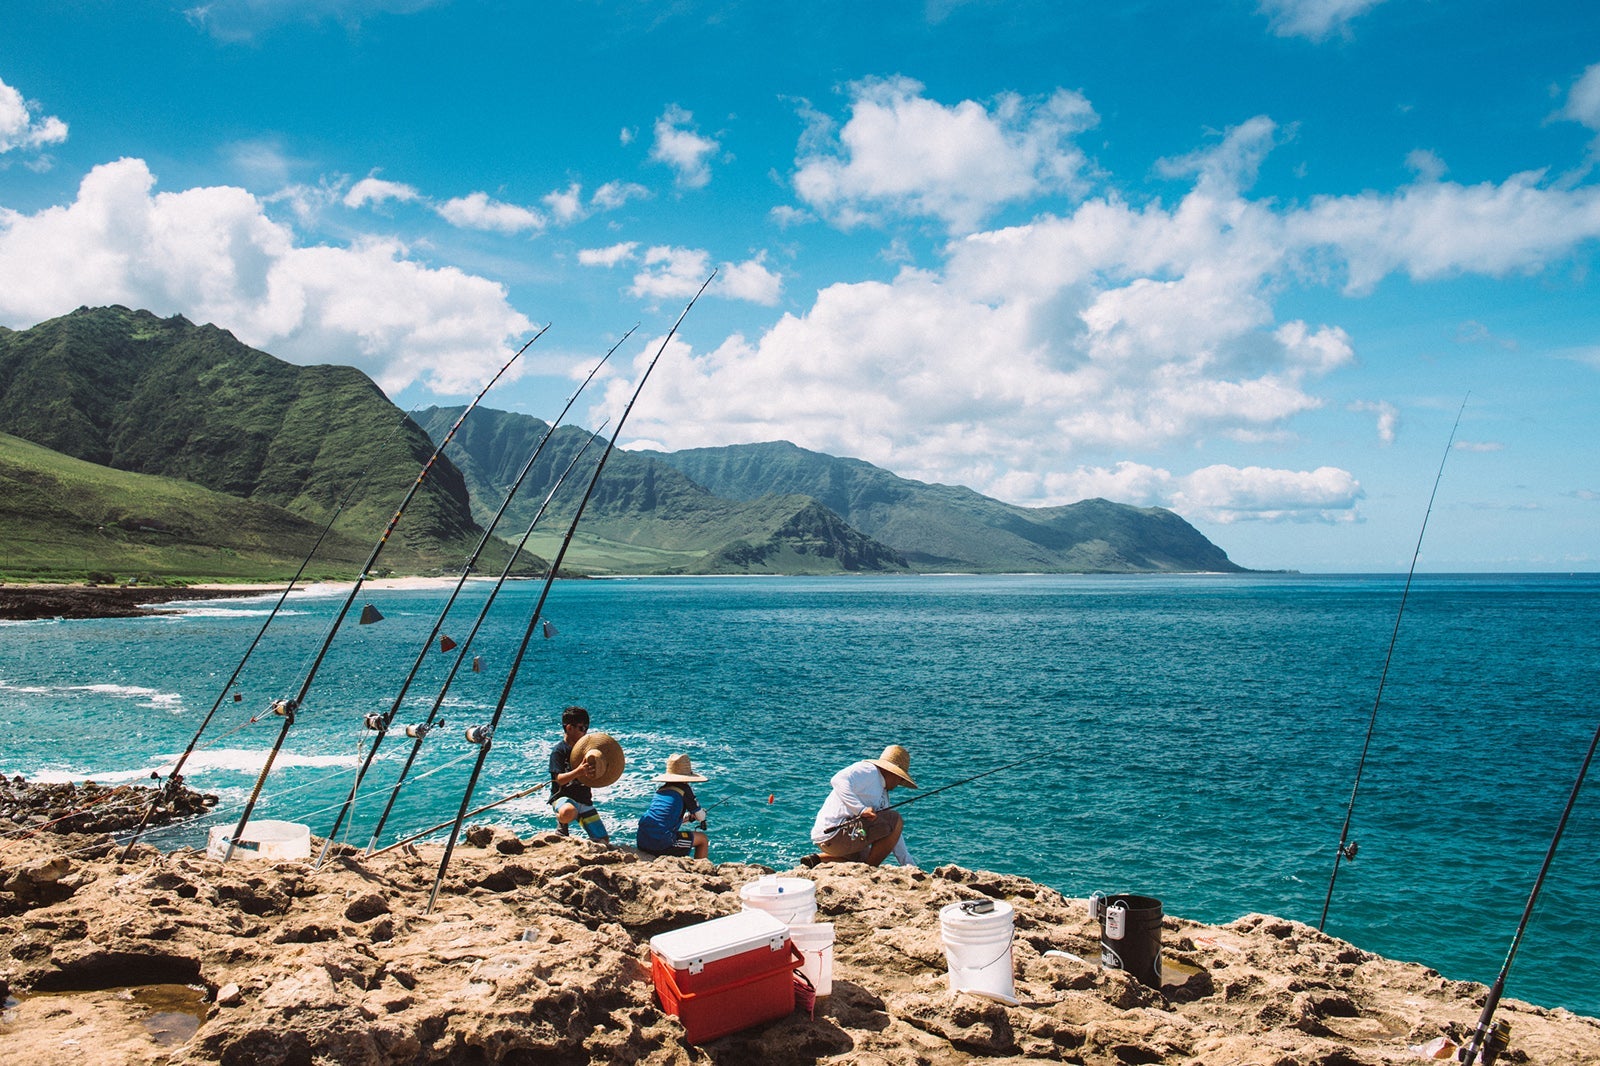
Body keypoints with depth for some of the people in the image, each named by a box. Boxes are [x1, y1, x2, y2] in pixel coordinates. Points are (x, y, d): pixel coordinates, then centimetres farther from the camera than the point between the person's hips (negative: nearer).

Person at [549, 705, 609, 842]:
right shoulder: (558, 751, -10)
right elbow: (559, 779, -22)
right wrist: (578, 771, -41)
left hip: (584, 799, 5)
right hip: (563, 797, -5)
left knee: (603, 840, -2)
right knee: (568, 812, -42)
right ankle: (561, 825, -6)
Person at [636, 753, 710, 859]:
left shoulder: (660, 790, 17)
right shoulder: (684, 789, 0)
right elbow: (701, 817, 9)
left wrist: (689, 816, 37)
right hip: (661, 844, -7)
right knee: (703, 839, 14)